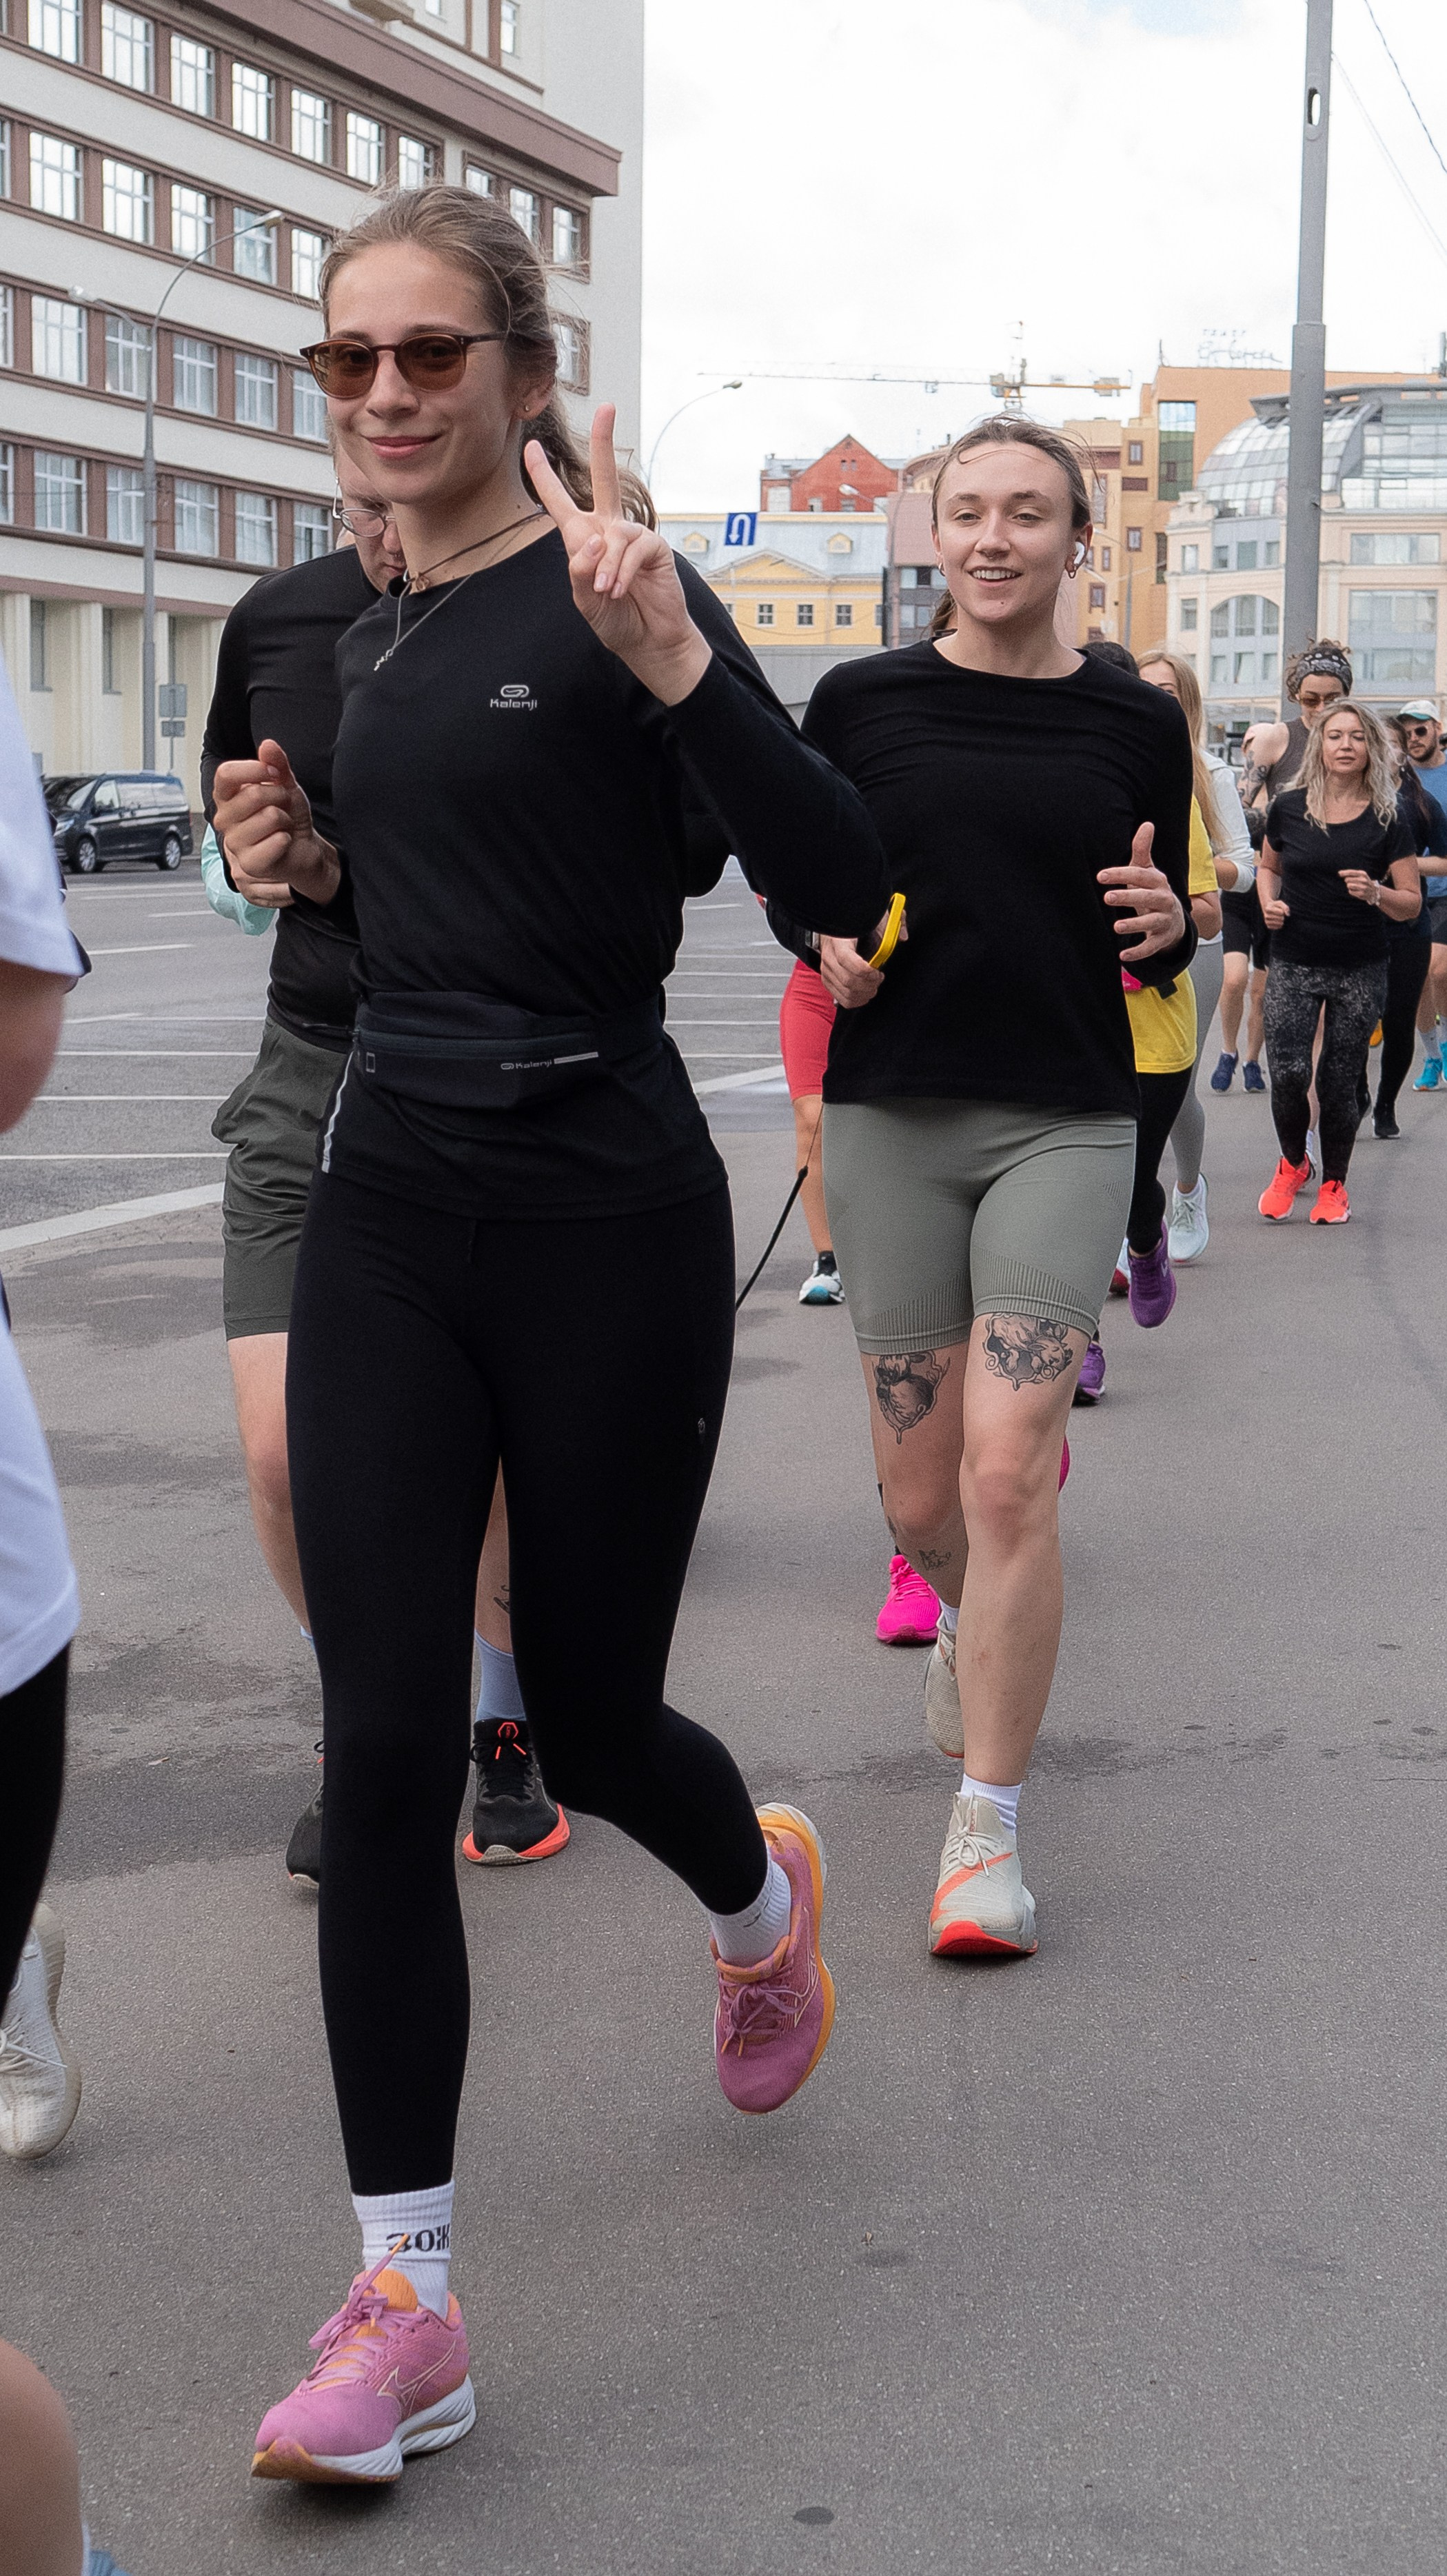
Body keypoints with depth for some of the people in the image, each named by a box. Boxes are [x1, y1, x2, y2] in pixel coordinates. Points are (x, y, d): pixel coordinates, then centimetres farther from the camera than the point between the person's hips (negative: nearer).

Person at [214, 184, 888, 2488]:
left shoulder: (610, 594, -9)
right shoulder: (373, 637, 12)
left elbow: (837, 889, -19)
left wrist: (668, 655, -30)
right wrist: (307, 859, 9)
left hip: (605, 1218, -5)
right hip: (388, 1206, 6)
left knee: (585, 1713, 9)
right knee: (386, 1749, -3)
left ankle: (766, 1900, 47)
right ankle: (407, 2304, 4)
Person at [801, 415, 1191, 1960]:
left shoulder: (1135, 723, 4)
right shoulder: (862, 702, 2)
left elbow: (1163, 946, 12)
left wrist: (1166, 928, -10)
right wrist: (829, 943, -7)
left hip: (1064, 1122, -1)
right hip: (891, 1116, 1)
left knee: (1008, 1473, -14)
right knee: (920, 1496, 8)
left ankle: (987, 1829, -2)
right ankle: (963, 1622, 46)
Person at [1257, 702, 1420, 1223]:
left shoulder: (1387, 821, -3)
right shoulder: (1288, 808, 1)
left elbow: (1412, 903, 0)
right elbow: (1268, 867, 19)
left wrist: (1374, 893, -20)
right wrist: (1269, 902, -1)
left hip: (1360, 971, 0)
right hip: (1293, 964, 1)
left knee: (1338, 1083, 3)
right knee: (1289, 1074, -10)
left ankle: (1334, 1183, 23)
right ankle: (1292, 1164, 19)